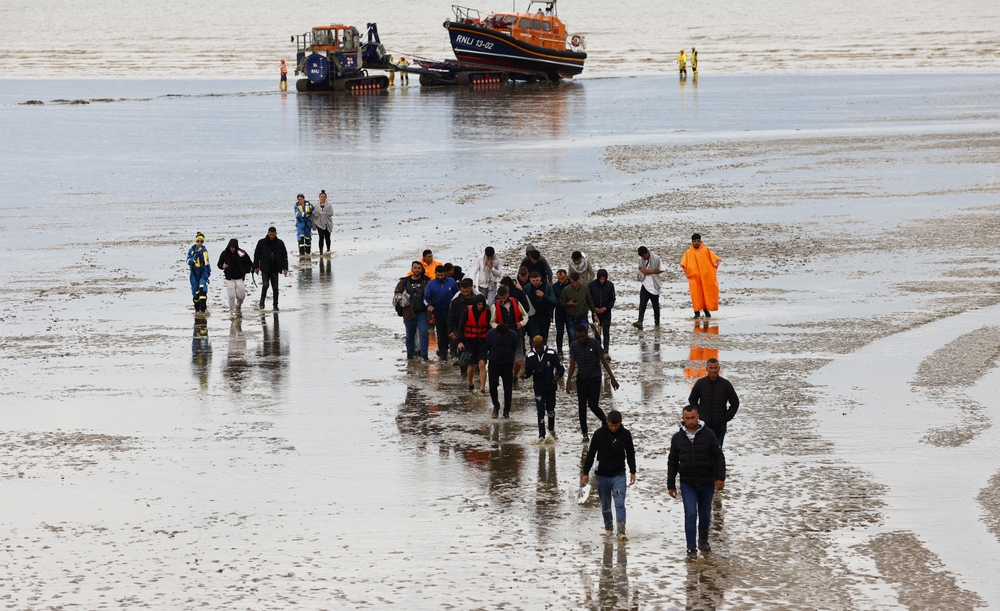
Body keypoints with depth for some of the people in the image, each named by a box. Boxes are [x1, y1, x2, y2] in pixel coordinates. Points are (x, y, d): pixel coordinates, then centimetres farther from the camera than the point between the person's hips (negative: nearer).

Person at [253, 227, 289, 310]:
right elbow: (256, 255, 4)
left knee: (275, 287, 2)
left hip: (275, 269, 2)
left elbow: (284, 256, 9)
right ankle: (262, 301, 2)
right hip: (265, 269, -2)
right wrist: (256, 267, 1)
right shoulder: (262, 242, -2)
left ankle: (275, 306, 10)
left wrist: (285, 268, 2)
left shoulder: (280, 243, 3)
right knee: (265, 284, -18)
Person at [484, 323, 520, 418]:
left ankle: (507, 410, 14)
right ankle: (496, 405, 16)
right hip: (494, 363, 0)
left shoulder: (513, 336, -17)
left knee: (508, 388, 1)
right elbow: (486, 347, 0)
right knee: (493, 385, -9)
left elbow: (514, 349, 2)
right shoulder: (491, 334, -17)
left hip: (508, 364, 0)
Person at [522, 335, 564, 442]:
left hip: (551, 386, 0)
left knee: (550, 410, 14)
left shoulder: (551, 354, -10)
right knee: (540, 412, -6)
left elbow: (560, 368, -3)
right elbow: (528, 371, 2)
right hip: (538, 388, 0)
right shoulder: (530, 356, -5)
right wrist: (525, 375, -21)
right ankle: (541, 435, -4)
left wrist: (558, 375, -23)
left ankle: (551, 430, 40)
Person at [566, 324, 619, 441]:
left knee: (593, 406, -9)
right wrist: (568, 383, -3)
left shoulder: (595, 343, -9)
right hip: (581, 380, 3)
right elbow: (572, 365, 1)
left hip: (594, 380, -3)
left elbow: (603, 361, -5)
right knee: (582, 408, -1)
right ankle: (585, 435, 6)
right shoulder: (574, 346, -3)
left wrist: (612, 378, -5)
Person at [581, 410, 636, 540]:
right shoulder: (600, 434, -7)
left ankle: (621, 532, -17)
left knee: (620, 503, -12)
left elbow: (630, 454, 8)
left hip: (618, 475, -1)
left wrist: (632, 472, 7)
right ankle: (608, 528, 28)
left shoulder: (625, 434, -4)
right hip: (602, 475, 1)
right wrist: (586, 473, -1)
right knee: (605, 505, 11)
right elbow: (591, 454, 0)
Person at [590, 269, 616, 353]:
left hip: (606, 312, -1)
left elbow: (612, 299, 0)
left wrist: (605, 308, -12)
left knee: (606, 332, -1)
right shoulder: (592, 285, -7)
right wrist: (594, 308, -12)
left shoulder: (610, 285, -7)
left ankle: (605, 351, 4)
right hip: (596, 312, 1)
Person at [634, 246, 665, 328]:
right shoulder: (640, 259, 1)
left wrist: (651, 272, -17)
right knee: (642, 304, -11)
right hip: (644, 284, 3)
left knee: (655, 304, 9)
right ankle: (640, 322, -20)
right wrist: (642, 270, -8)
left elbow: (662, 269, -7)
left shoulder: (656, 259, -12)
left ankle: (657, 322, 26)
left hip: (654, 285, -3)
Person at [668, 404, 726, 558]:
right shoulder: (677, 438, 1)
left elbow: (719, 457, -1)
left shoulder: (708, 434, -3)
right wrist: (671, 485, 8)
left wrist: (720, 477, -11)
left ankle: (703, 541, 36)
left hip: (707, 483, 0)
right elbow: (672, 463, 8)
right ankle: (691, 548, -7)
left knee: (705, 515, 12)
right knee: (690, 514, -11)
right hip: (687, 484, 0)